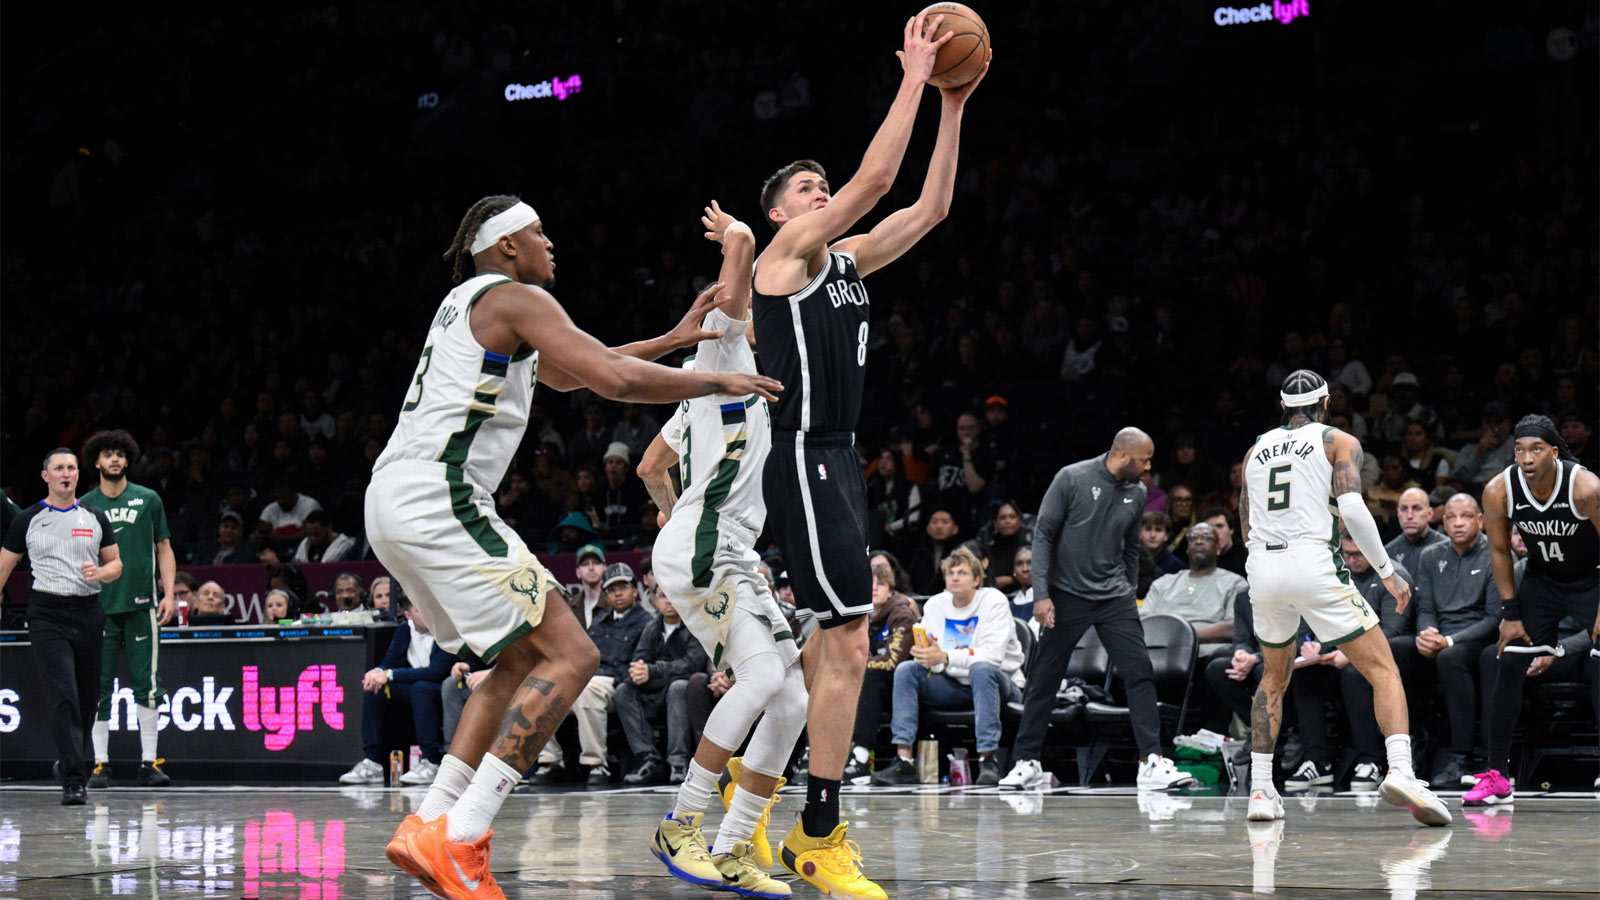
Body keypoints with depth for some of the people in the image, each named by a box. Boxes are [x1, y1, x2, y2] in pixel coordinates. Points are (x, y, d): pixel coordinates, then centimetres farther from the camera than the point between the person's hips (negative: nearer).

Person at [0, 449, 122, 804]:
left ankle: (71, 763, 31)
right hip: (47, 613, -3)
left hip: (88, 612, 3)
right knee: (61, 695, -15)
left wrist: (100, 572, -8)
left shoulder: (95, 518, 10)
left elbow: (116, 564, 14)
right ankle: (74, 780, -19)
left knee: (86, 698, 8)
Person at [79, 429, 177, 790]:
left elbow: (164, 550, 10)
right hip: (99, 607, 1)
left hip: (141, 604, -1)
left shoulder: (148, 500, 7)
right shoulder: (85, 506, 8)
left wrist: (169, 594, 0)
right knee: (98, 688, 0)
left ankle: (149, 763, 1)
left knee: (147, 685, -3)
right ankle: (101, 764, 6)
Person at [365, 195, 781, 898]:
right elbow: (613, 380, -14)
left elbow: (568, 372, 39)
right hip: (438, 498, -10)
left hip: (391, 499, 10)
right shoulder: (516, 298, -3)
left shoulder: (471, 303, 27)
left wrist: (675, 339, 35)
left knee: (523, 661, 18)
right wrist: (720, 383, -2)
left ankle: (428, 826, 7)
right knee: (569, 655, -10)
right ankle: (460, 838, -19)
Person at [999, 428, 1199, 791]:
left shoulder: (1137, 493, 5)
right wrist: (1041, 594, -14)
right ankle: (1026, 763, 14)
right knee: (1043, 679, 2)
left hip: (1114, 597, 3)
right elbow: (1043, 533, -8)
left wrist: (1130, 596, 18)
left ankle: (1152, 762, -8)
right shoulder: (1071, 479, -10)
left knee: (1140, 673, -9)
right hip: (1066, 595, -3)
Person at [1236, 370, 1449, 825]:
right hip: (1313, 565, -5)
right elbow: (1352, 509, -9)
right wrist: (1387, 571, -3)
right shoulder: (1339, 442, 7)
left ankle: (1260, 789, 17)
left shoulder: (1257, 450, 20)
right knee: (1383, 671, -2)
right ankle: (1400, 771, -25)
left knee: (1274, 677, 26)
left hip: (1262, 567, 5)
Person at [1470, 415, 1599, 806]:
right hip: (1541, 579, 3)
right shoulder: (1499, 491, -20)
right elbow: (1500, 550, -4)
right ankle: (1496, 776, 1)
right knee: (1510, 664, -6)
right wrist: (1511, 613, -5)